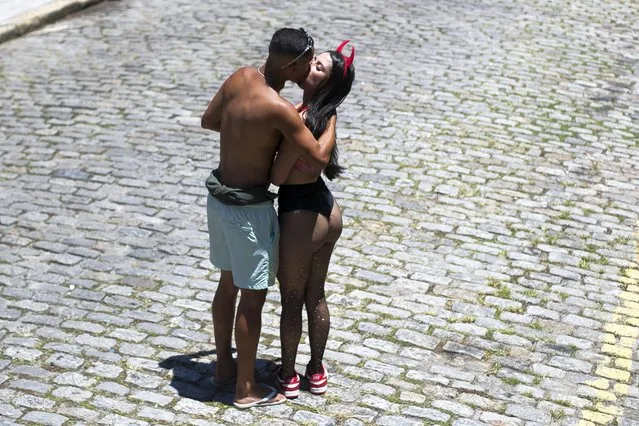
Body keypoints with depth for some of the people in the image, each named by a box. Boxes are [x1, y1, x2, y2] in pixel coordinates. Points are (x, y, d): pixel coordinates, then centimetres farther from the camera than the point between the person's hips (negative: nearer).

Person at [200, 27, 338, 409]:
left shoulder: (241, 76, -3)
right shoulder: (280, 109, -26)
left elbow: (208, 120, 11)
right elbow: (319, 158, -20)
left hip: (219, 197, 8)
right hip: (249, 209, -8)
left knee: (228, 284, 23)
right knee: (253, 299, 6)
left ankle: (224, 365, 38)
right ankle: (246, 388, 20)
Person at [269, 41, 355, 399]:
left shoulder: (301, 121, -26)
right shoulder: (325, 114, 0)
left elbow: (277, 176, -20)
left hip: (300, 217, -8)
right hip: (328, 210, 8)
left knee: (291, 301, 13)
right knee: (316, 296, 22)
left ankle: (287, 375, 31)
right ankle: (317, 372, 37)